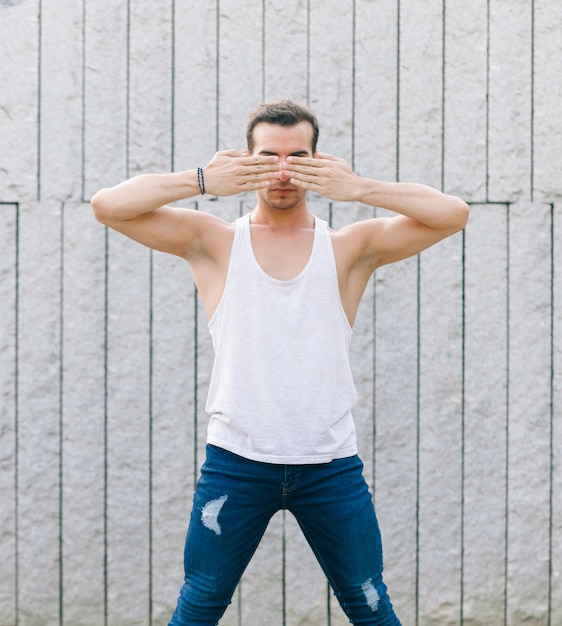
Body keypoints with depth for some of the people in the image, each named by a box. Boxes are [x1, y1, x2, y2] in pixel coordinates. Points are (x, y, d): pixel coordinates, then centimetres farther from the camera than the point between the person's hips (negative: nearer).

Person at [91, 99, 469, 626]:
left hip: (331, 464, 1)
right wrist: (203, 182, -16)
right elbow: (109, 205, -5)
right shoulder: (214, 244, 3)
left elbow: (453, 214, -7)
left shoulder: (351, 248, 3)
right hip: (236, 461, 0)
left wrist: (358, 189, -17)